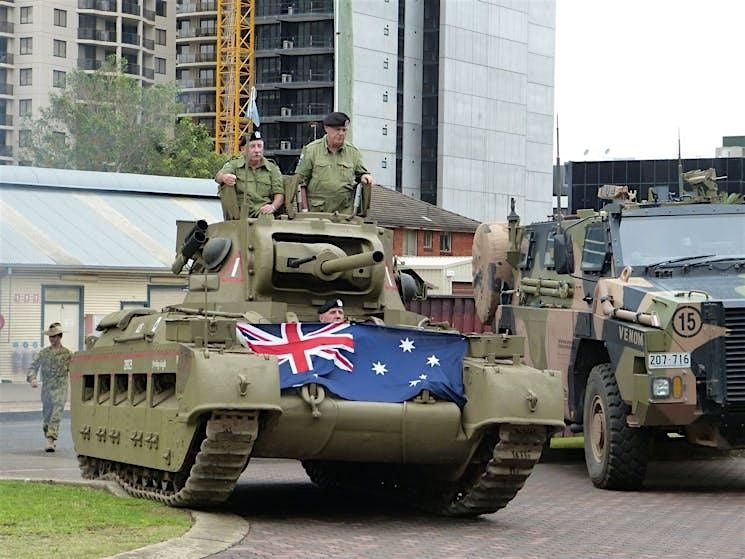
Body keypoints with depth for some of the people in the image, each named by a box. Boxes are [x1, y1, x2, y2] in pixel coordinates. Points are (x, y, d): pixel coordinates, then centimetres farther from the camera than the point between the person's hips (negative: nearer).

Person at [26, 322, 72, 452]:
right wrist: (32, 378, -11)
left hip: (60, 389, -4)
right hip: (46, 389, 4)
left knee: (55, 416, -15)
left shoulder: (67, 354, 0)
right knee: (46, 417, 11)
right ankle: (50, 439, 27)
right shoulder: (44, 352, 8)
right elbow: (34, 366, 7)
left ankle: (50, 441, -22)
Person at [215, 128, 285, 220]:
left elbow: (279, 194, 5)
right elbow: (219, 176, -12)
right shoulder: (234, 164, 9)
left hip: (263, 210, -3)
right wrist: (224, 177, -39)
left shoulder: (272, 168, 12)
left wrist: (273, 207, -19)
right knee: (227, 185, -23)